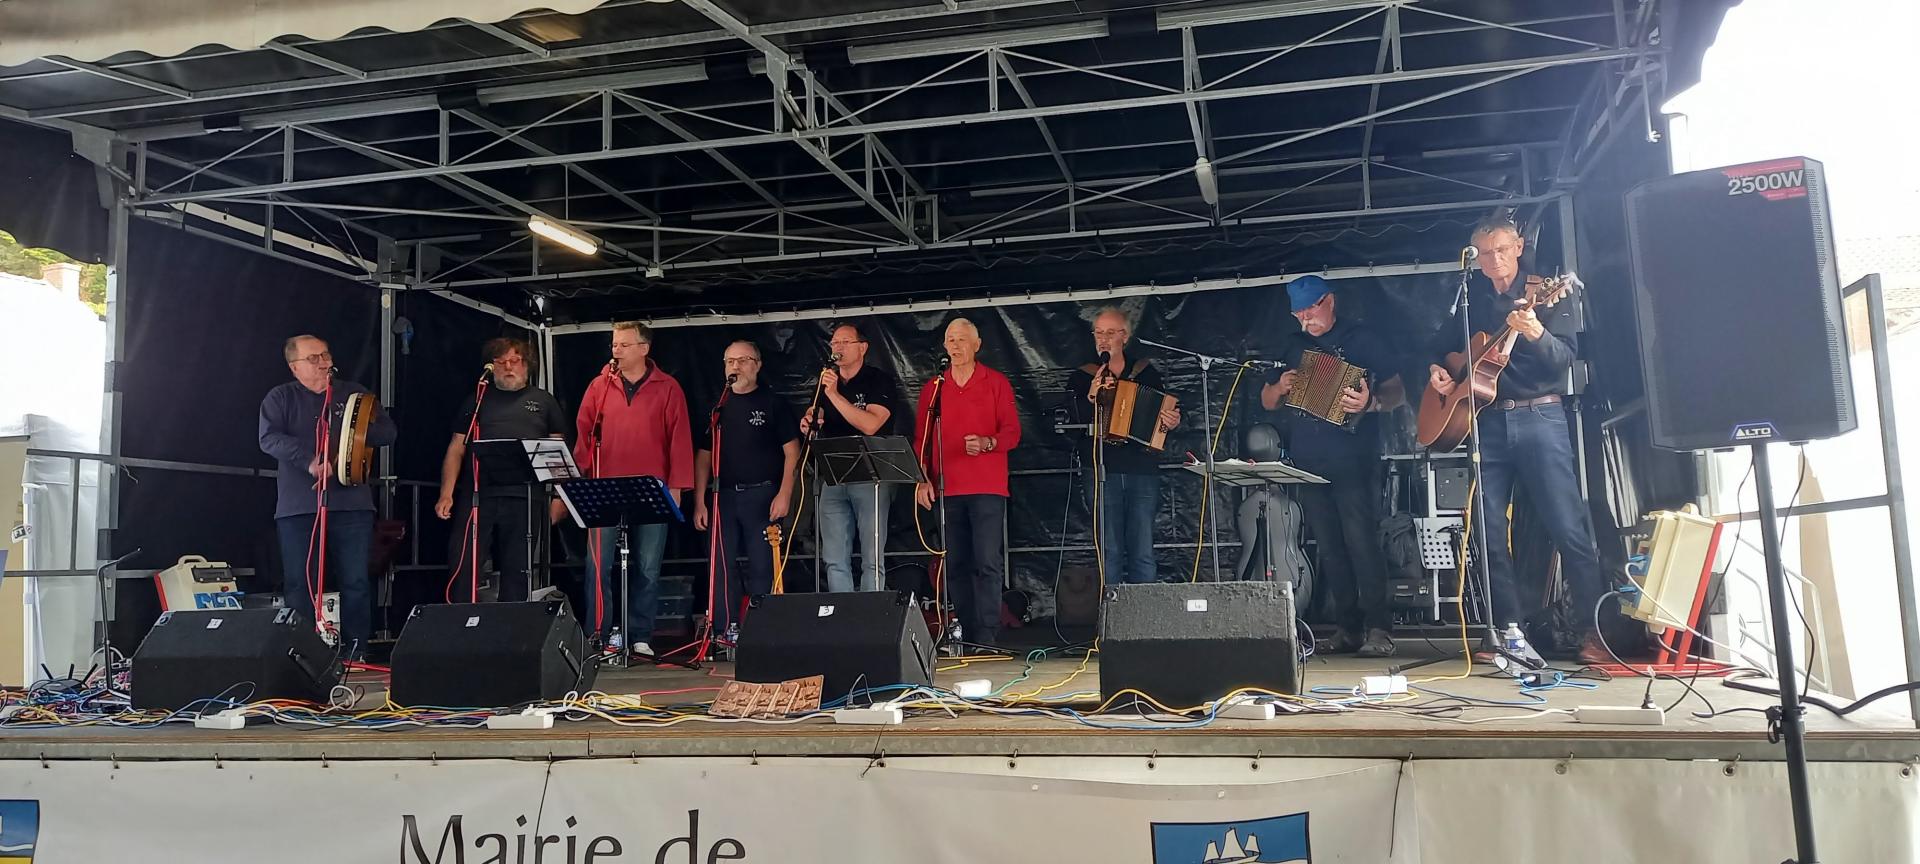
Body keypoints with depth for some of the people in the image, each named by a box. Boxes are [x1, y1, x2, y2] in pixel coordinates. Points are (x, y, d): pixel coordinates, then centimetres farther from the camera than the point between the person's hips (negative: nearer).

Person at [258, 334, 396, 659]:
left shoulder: (355, 394, 16)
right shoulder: (281, 397, 9)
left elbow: (388, 432, 10)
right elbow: (269, 438, -7)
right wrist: (310, 461, -21)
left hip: (351, 503, 1)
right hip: (298, 507, -1)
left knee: (355, 583, 0)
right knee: (299, 586, 0)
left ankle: (355, 653, 7)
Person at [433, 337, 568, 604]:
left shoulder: (543, 401, 15)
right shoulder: (477, 400, 17)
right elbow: (456, 449, 13)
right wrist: (446, 494, 1)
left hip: (525, 500, 0)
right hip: (477, 497, 1)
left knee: (517, 573, 3)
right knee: (462, 568, -6)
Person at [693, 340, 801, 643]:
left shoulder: (773, 403, 3)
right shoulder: (717, 407, 14)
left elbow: (792, 451, -2)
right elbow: (703, 456, 14)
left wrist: (784, 494, -12)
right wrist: (699, 502, 6)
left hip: (762, 495, -4)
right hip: (724, 497, 4)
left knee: (762, 568, -3)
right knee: (722, 567, 1)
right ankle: (725, 634, 7)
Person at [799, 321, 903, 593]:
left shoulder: (880, 381, -3)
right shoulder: (825, 382, 15)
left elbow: (870, 425, -18)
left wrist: (835, 394, -18)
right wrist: (810, 426, 4)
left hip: (870, 478, -6)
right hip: (833, 479, 6)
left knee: (872, 560, -4)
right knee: (834, 561, 4)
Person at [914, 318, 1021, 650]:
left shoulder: (996, 383, 5)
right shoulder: (932, 388, 13)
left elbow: (1012, 432, -1)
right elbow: (921, 439, 12)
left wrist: (987, 443, -21)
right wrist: (922, 480, 2)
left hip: (987, 488, -3)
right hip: (947, 489, 3)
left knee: (988, 563, -10)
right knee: (956, 566, 6)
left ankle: (986, 639, -9)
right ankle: (966, 636, 13)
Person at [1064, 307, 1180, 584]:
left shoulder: (1147, 374, 13)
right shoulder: (1081, 379, 10)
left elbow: (1166, 412, 17)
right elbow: (1072, 420, -3)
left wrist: (1171, 422, -5)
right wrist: (1091, 398, -21)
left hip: (1143, 471, 1)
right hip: (1104, 472, 0)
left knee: (1143, 554, -1)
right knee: (1110, 554, -1)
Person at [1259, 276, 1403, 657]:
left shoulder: (1362, 339, 4)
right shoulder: (1293, 346, 19)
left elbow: (1396, 391, -2)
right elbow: (1266, 402, 21)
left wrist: (1371, 402, -24)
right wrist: (1280, 387, -2)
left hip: (1353, 463, -5)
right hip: (1308, 463, 5)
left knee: (1362, 541, -11)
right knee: (1329, 548, 5)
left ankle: (1378, 630, -8)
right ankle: (1347, 628, 9)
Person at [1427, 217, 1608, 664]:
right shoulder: (1470, 300, 14)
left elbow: (1563, 359, -10)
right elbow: (1440, 346, 27)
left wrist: (1536, 333, -29)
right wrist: (1435, 370, 6)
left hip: (1539, 417, -4)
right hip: (1486, 421, 4)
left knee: (1568, 527, -9)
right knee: (1489, 532, 2)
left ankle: (1594, 631, -3)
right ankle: (1510, 629, 12)